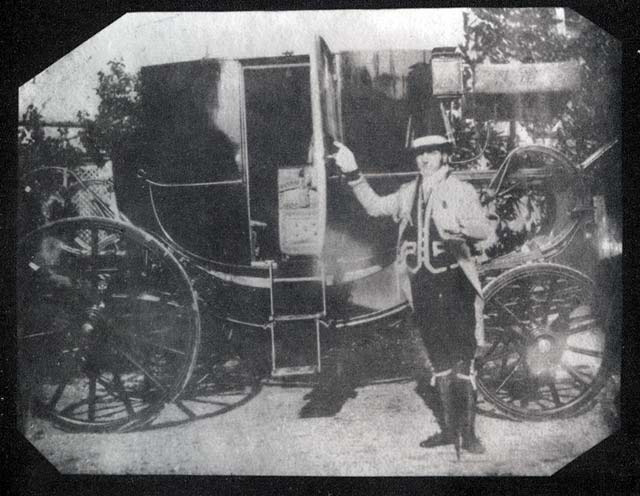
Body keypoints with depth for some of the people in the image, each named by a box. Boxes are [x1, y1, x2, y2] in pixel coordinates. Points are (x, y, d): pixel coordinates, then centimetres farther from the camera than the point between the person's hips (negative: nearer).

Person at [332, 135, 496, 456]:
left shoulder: (461, 191, -2)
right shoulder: (409, 193, 13)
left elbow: (488, 231, -7)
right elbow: (375, 206, 21)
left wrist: (457, 225, -26)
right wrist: (353, 174, 13)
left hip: (453, 284, -5)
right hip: (422, 285, 5)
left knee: (461, 360, -4)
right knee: (439, 360, 12)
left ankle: (468, 432, 4)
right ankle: (449, 428, 21)